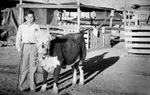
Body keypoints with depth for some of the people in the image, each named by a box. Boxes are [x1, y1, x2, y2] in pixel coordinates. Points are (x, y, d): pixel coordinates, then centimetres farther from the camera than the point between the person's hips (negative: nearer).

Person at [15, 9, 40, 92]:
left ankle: (33, 86, 7)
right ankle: (23, 86, 5)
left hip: (34, 47, 0)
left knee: (33, 67, -1)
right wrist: (19, 49, -3)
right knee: (24, 67, -3)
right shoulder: (21, 26, 7)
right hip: (24, 47, 0)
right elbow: (18, 39, 7)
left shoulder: (36, 26, 8)